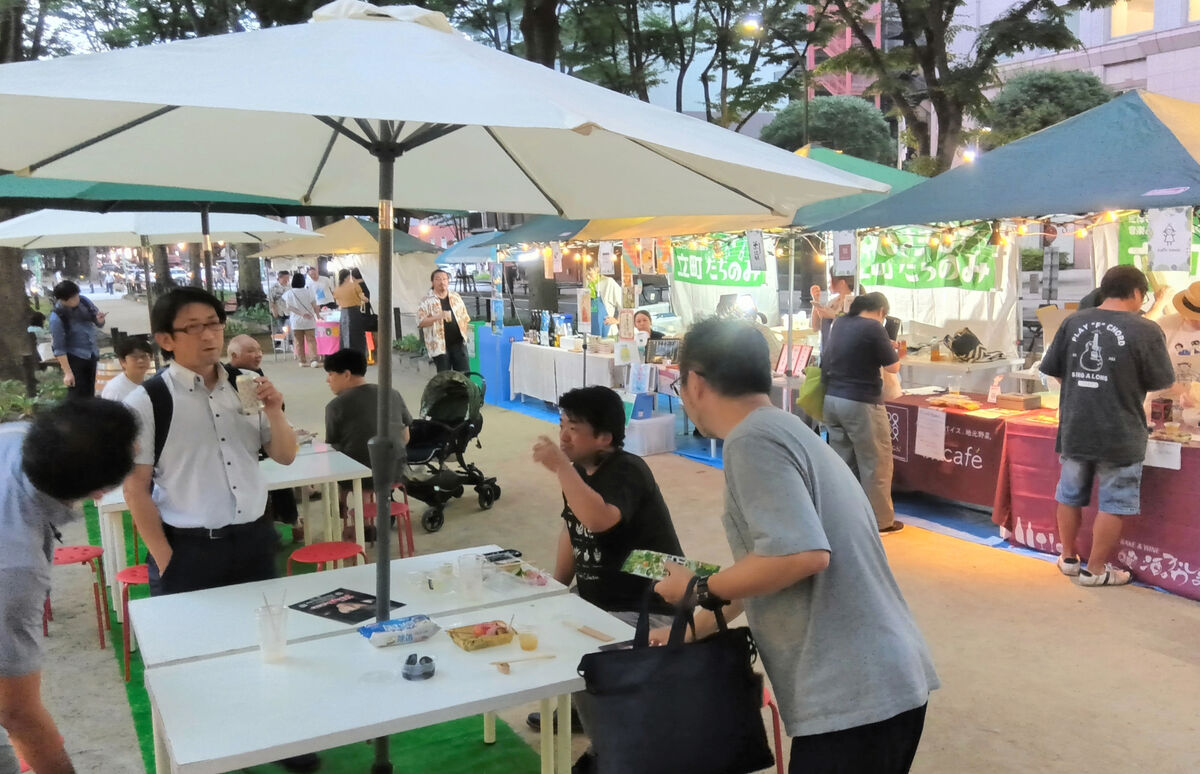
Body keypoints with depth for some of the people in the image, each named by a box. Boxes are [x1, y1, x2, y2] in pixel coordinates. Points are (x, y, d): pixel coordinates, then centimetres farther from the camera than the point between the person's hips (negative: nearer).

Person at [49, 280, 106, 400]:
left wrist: (99, 320, -14)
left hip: (91, 354, 6)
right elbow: (59, 349, -17)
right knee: (77, 395, -6)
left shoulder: (84, 301, -5)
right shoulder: (57, 318, -20)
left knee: (89, 394, 16)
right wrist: (67, 372, -19)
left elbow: (98, 322, 11)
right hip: (74, 358, -6)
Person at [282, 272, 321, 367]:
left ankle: (302, 361, 9)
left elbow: (289, 307, -13)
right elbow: (314, 306, -5)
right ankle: (315, 359, -8)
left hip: (296, 321, 0)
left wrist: (301, 313, -15)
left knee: (299, 342, 8)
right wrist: (318, 315, 11)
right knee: (311, 341, 2)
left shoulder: (288, 294, -4)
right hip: (309, 321, 0)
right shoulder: (308, 292, -6)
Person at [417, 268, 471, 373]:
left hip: (458, 342, 3)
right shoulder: (426, 301, -3)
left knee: (464, 374, 0)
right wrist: (439, 316, -25)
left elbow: (465, 318, 18)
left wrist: (463, 332, 6)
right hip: (439, 345, -3)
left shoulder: (456, 297, 11)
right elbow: (420, 322, -14)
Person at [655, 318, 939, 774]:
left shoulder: (753, 439, -15)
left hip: (853, 695, -9)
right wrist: (691, 630, 29)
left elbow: (803, 554, -26)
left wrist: (700, 592, -12)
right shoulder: (786, 431, 15)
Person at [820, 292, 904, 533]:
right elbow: (893, 367, -7)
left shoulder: (840, 323, 9)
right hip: (861, 404, -7)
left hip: (832, 400, 7)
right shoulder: (873, 328, -13)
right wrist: (890, 349, 12)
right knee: (876, 463, 5)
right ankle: (881, 521, 12)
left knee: (842, 461, 13)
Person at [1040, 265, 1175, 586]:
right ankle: (1096, 570, 16)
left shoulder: (1073, 322, -3)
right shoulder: (1145, 330, -13)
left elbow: (1051, 369, 5)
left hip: (1075, 429, 4)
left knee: (1070, 494, 19)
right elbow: (1163, 382, -4)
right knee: (1113, 503, 9)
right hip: (1119, 434, -4)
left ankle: (1068, 558, 32)